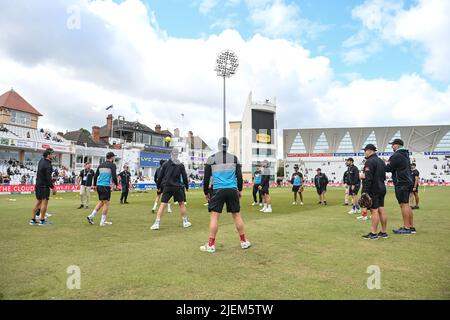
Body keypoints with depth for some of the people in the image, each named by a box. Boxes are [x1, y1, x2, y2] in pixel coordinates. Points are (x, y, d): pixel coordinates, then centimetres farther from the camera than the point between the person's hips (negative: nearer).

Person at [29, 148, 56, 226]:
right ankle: (42, 220, 4)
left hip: (38, 185, 9)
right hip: (44, 186, -9)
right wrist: (53, 187, -13)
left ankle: (32, 220, 17)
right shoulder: (48, 165, -18)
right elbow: (48, 178, -20)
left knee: (38, 202, 15)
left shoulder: (41, 161, 6)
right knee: (44, 202, -1)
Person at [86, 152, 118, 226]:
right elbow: (114, 177, -12)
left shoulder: (101, 165, 13)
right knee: (106, 203, 1)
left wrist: (95, 185, 23)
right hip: (106, 186, -7)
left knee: (101, 202, 20)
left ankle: (91, 216, 14)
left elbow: (95, 176, 13)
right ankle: (103, 222, 4)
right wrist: (116, 184, 4)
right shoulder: (112, 165, -5)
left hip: (99, 185, 7)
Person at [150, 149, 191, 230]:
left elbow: (160, 176, 4)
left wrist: (158, 186, 14)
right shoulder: (180, 165, 1)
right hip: (177, 187, 0)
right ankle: (185, 222, 21)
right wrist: (186, 186, 18)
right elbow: (184, 177, 5)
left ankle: (157, 223, -8)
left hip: (167, 187, 0)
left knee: (162, 205, -2)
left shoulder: (165, 164, 2)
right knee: (181, 204, 14)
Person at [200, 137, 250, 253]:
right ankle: (243, 242, 20)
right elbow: (239, 176, 7)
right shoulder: (234, 158, 6)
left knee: (214, 216, 1)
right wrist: (240, 190, 19)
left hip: (218, 190, -2)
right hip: (232, 190, 2)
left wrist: (206, 192, 13)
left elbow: (206, 177, 2)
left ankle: (211, 245, 2)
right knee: (237, 215, 10)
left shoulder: (211, 159, 1)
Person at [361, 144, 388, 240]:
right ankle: (384, 232, 15)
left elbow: (368, 179, -21)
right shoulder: (381, 161, 18)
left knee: (374, 211, -7)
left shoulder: (370, 162, -14)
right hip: (382, 189, 10)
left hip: (373, 190, -10)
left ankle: (373, 234, -3)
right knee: (381, 210, 10)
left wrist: (365, 191, -21)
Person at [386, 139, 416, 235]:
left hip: (401, 183, -10)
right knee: (406, 205, 14)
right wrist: (388, 163, 8)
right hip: (408, 181, 10)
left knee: (403, 205, -6)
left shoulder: (397, 156, -14)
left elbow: (389, 168, -14)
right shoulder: (405, 154, 17)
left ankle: (406, 228, -2)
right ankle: (411, 227, 19)